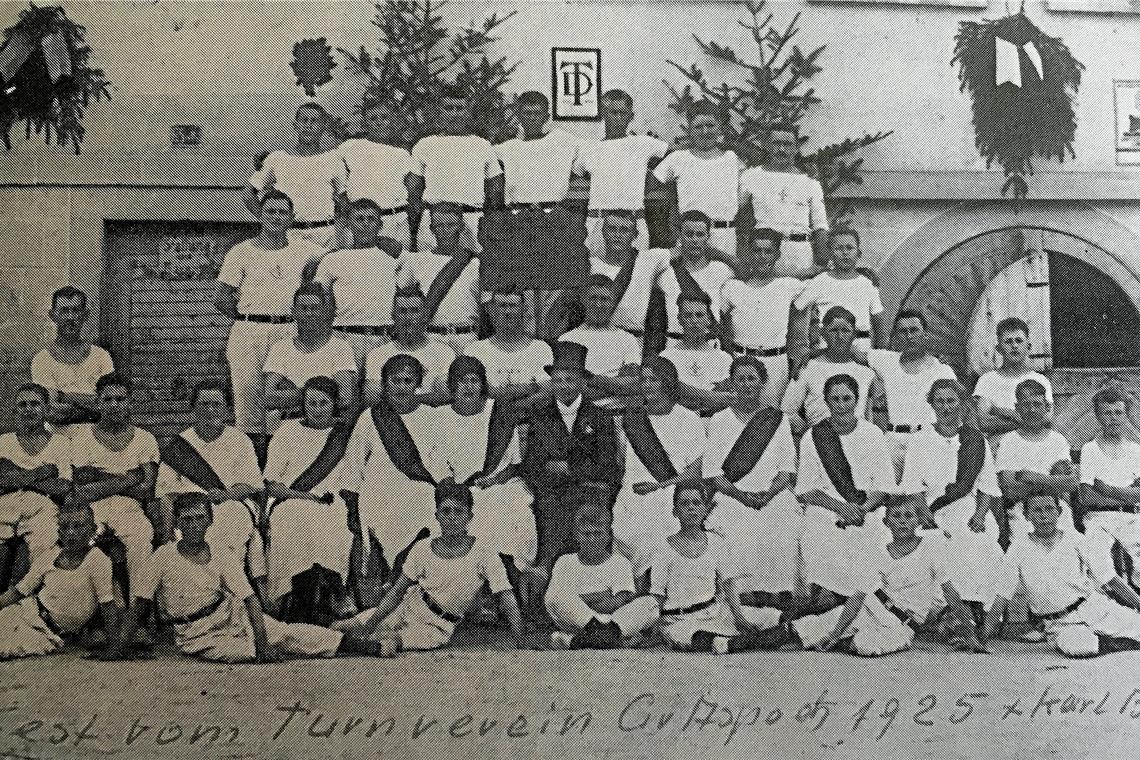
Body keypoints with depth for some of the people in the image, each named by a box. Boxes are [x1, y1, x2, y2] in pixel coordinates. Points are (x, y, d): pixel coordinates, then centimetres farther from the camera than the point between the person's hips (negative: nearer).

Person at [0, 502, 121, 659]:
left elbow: (108, 605, -15)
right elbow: (18, 591, 6)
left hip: (51, 634, -4)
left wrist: (115, 647, -20)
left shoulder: (98, 561, -15)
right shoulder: (47, 557, 0)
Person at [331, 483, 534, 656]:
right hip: (408, 607, 4)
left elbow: (506, 598, -17)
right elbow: (397, 591, 0)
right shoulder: (422, 551, -7)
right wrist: (371, 621, -9)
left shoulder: (483, 555, -17)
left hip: (437, 628, -4)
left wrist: (520, 639, -26)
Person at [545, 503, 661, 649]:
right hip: (574, 623, -1)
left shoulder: (620, 563, 19)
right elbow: (555, 598, -2)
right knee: (554, 597, -30)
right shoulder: (565, 563, 17)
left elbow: (623, 598, 0)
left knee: (650, 603, -24)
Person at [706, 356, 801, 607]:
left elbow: (787, 469, 9)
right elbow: (712, 470, 5)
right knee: (741, 535, -30)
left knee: (783, 534, -29)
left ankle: (781, 592, -21)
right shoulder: (719, 421, 11)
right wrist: (741, 495, -11)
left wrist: (768, 494, -10)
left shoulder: (779, 420, 14)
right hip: (732, 497, 0)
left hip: (774, 495, 1)